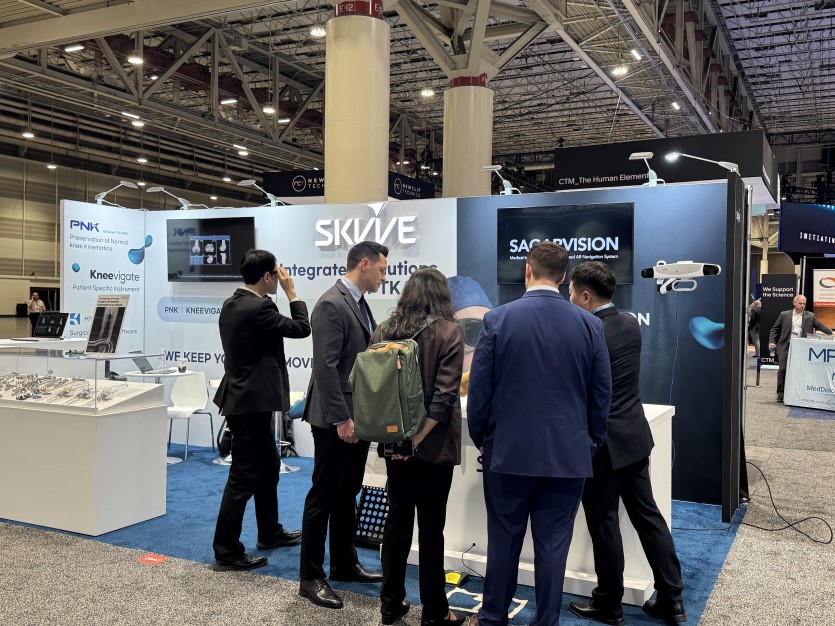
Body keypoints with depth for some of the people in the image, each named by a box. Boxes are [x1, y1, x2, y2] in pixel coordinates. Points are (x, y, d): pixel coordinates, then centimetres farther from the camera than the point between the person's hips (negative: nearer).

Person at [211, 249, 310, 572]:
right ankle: (226, 552, 7)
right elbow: (302, 328, -12)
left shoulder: (232, 304, 8)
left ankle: (270, 532, 37)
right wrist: (291, 291, -6)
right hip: (252, 402, -11)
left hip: (245, 398, 11)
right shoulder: (258, 308, -22)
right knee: (244, 477, -2)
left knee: (268, 466, 23)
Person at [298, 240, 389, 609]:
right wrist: (341, 419, -23)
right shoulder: (331, 305, -17)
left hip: (357, 416, 9)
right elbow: (325, 367, -22)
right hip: (335, 419, -9)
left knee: (347, 494, 18)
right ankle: (311, 577, 12)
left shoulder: (359, 303, 13)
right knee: (324, 496, 1)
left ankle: (344, 563, 31)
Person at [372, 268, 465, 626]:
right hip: (432, 444, -4)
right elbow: (445, 395, -17)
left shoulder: (384, 332, 4)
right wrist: (419, 436, -15)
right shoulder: (449, 331, -9)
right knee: (431, 525, 4)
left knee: (397, 518, 15)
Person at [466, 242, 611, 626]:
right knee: (552, 543, 9)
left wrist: (480, 438, 10)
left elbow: (479, 389, -5)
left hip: (508, 451, -1)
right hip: (568, 454, 1)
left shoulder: (497, 320, -8)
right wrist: (591, 443, 15)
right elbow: (602, 394, 3)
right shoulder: (590, 325, -3)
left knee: (503, 540, 12)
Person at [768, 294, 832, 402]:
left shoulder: (810, 316, 8)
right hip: (786, 347, 0)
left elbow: (821, 326, 5)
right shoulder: (784, 315, 8)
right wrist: (772, 341, -1)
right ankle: (780, 394, 3)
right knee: (782, 370, -5)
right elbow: (774, 329, 11)